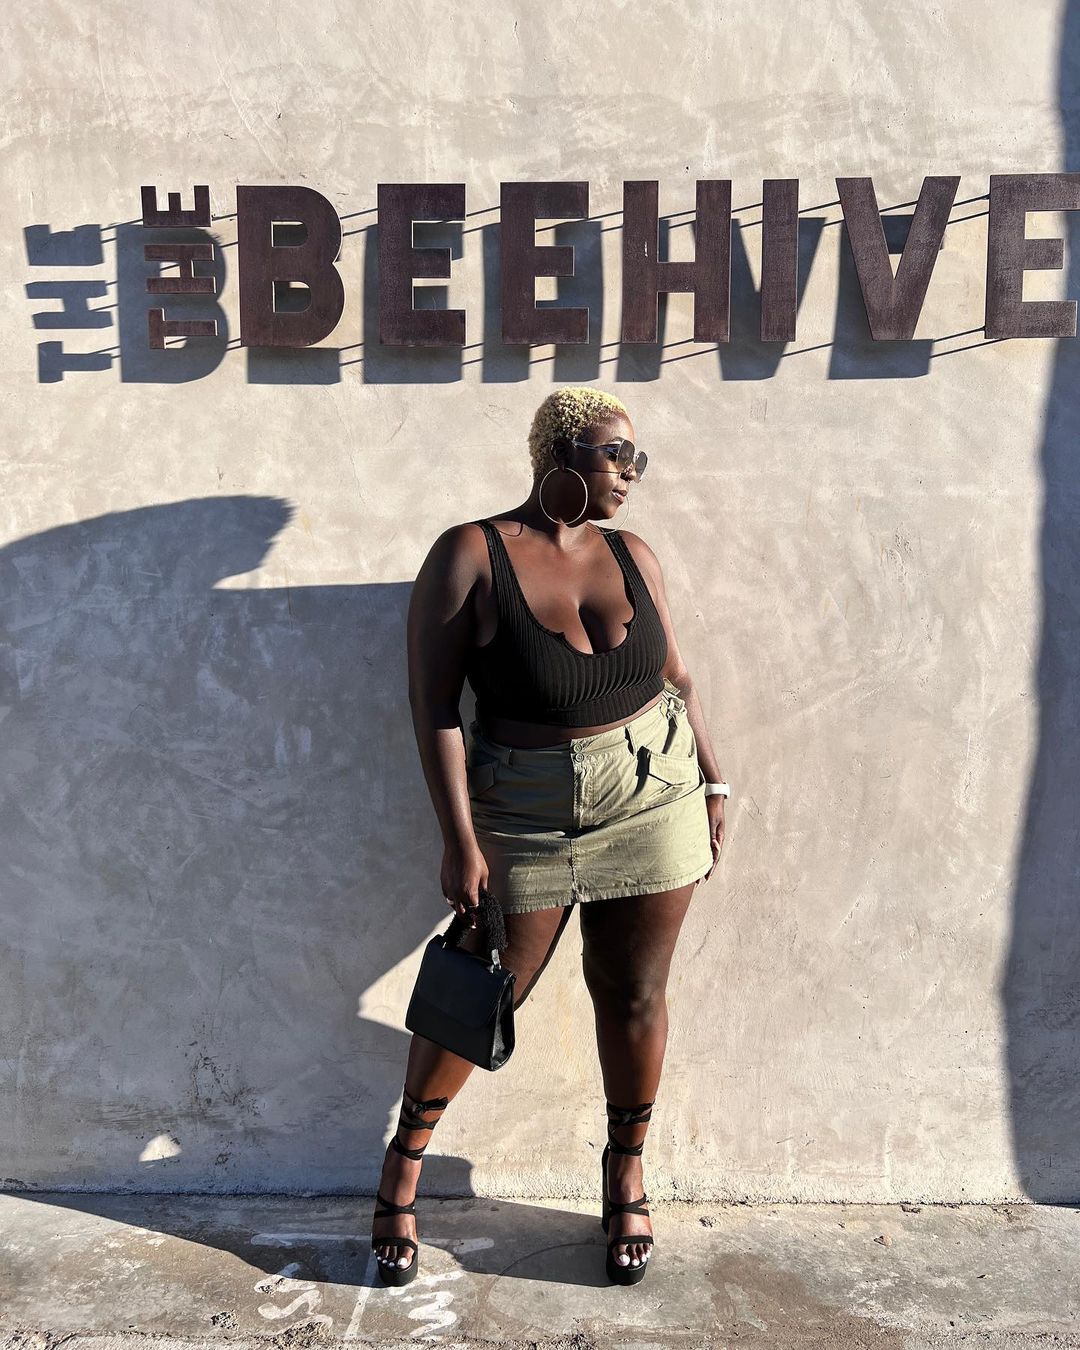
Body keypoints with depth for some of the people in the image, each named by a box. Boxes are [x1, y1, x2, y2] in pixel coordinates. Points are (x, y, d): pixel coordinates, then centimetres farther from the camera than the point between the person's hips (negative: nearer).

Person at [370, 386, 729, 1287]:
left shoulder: (632, 554, 4)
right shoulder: (470, 555, -9)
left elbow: (675, 677, 12)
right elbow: (434, 702, -12)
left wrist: (713, 785, 10)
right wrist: (460, 840, -15)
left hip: (653, 800, 4)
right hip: (527, 815, -3)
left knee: (634, 996, 13)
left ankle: (626, 1168, 37)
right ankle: (406, 1160, 34)